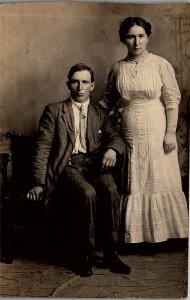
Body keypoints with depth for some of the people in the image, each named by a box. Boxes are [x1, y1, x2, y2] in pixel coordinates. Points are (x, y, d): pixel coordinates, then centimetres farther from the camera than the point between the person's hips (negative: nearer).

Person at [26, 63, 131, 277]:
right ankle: (85, 255, -14)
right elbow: (42, 147, 3)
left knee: (111, 191, -29)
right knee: (88, 193, -33)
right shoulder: (54, 111, 11)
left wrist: (112, 150, -17)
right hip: (68, 166, -2)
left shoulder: (100, 113, 20)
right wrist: (39, 183, -6)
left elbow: (115, 137, 10)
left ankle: (110, 254, -15)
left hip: (94, 164, 3)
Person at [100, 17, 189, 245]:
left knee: (159, 181, 4)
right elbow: (108, 100, 13)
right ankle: (135, 233, 23)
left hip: (156, 133, -3)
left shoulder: (161, 64, -3)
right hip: (129, 134, 3)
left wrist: (170, 133, -11)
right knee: (132, 185, 9)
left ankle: (161, 232, 20)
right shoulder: (117, 68, 7)